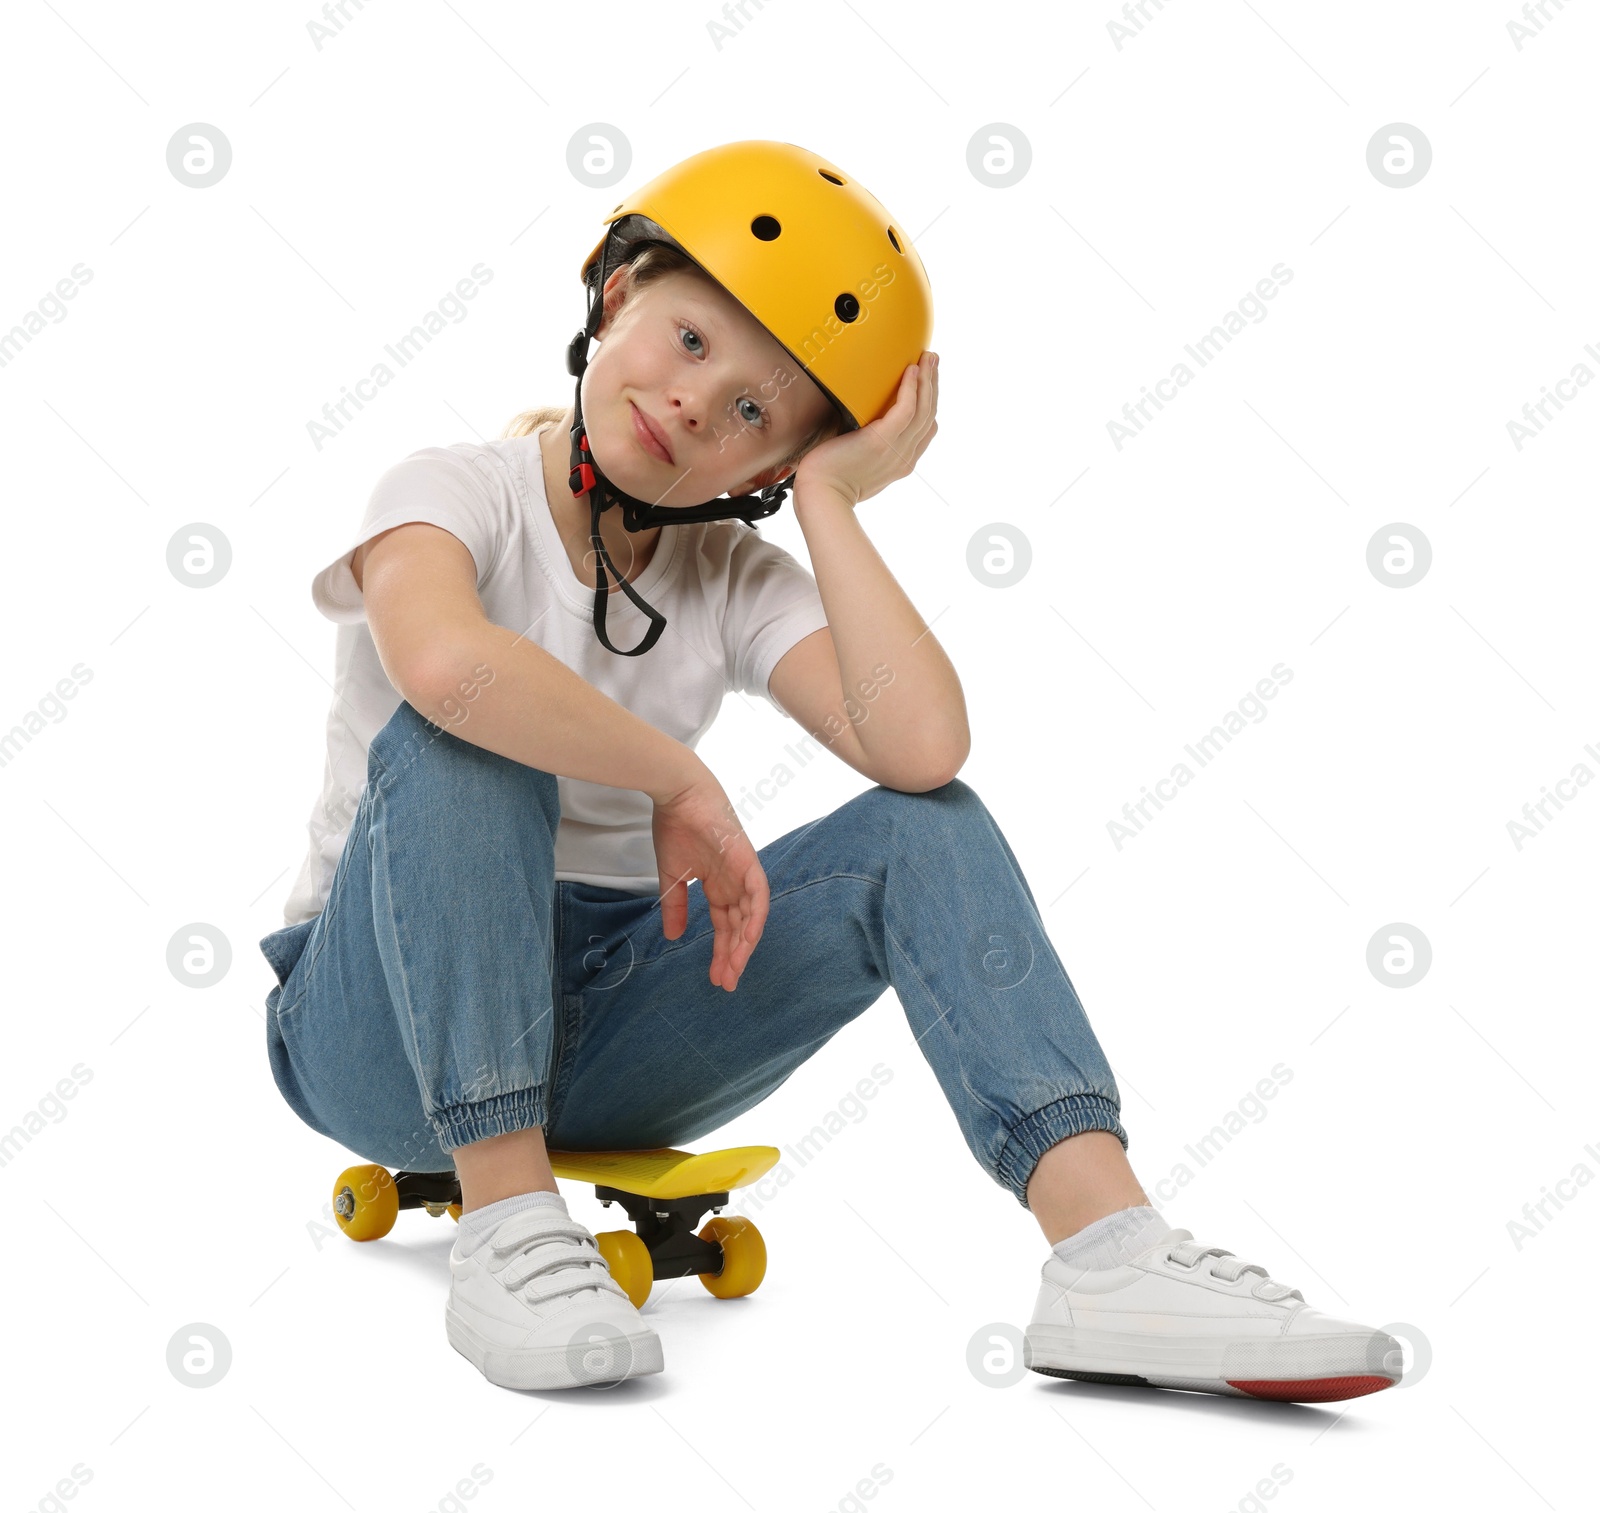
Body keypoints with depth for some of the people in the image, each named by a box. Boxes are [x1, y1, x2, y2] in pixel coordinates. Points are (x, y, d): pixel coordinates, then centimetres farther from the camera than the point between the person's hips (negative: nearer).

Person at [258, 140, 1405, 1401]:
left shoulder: (736, 579, 0)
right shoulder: (455, 492, -11)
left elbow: (922, 747, -22)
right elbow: (443, 663, -39)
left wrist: (831, 498, -16)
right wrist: (679, 782, -28)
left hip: (599, 1029, 4)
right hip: (388, 1035, -3)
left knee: (927, 825, -16)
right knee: (462, 738, -33)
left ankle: (1112, 1258, -29)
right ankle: (505, 1221, -29)